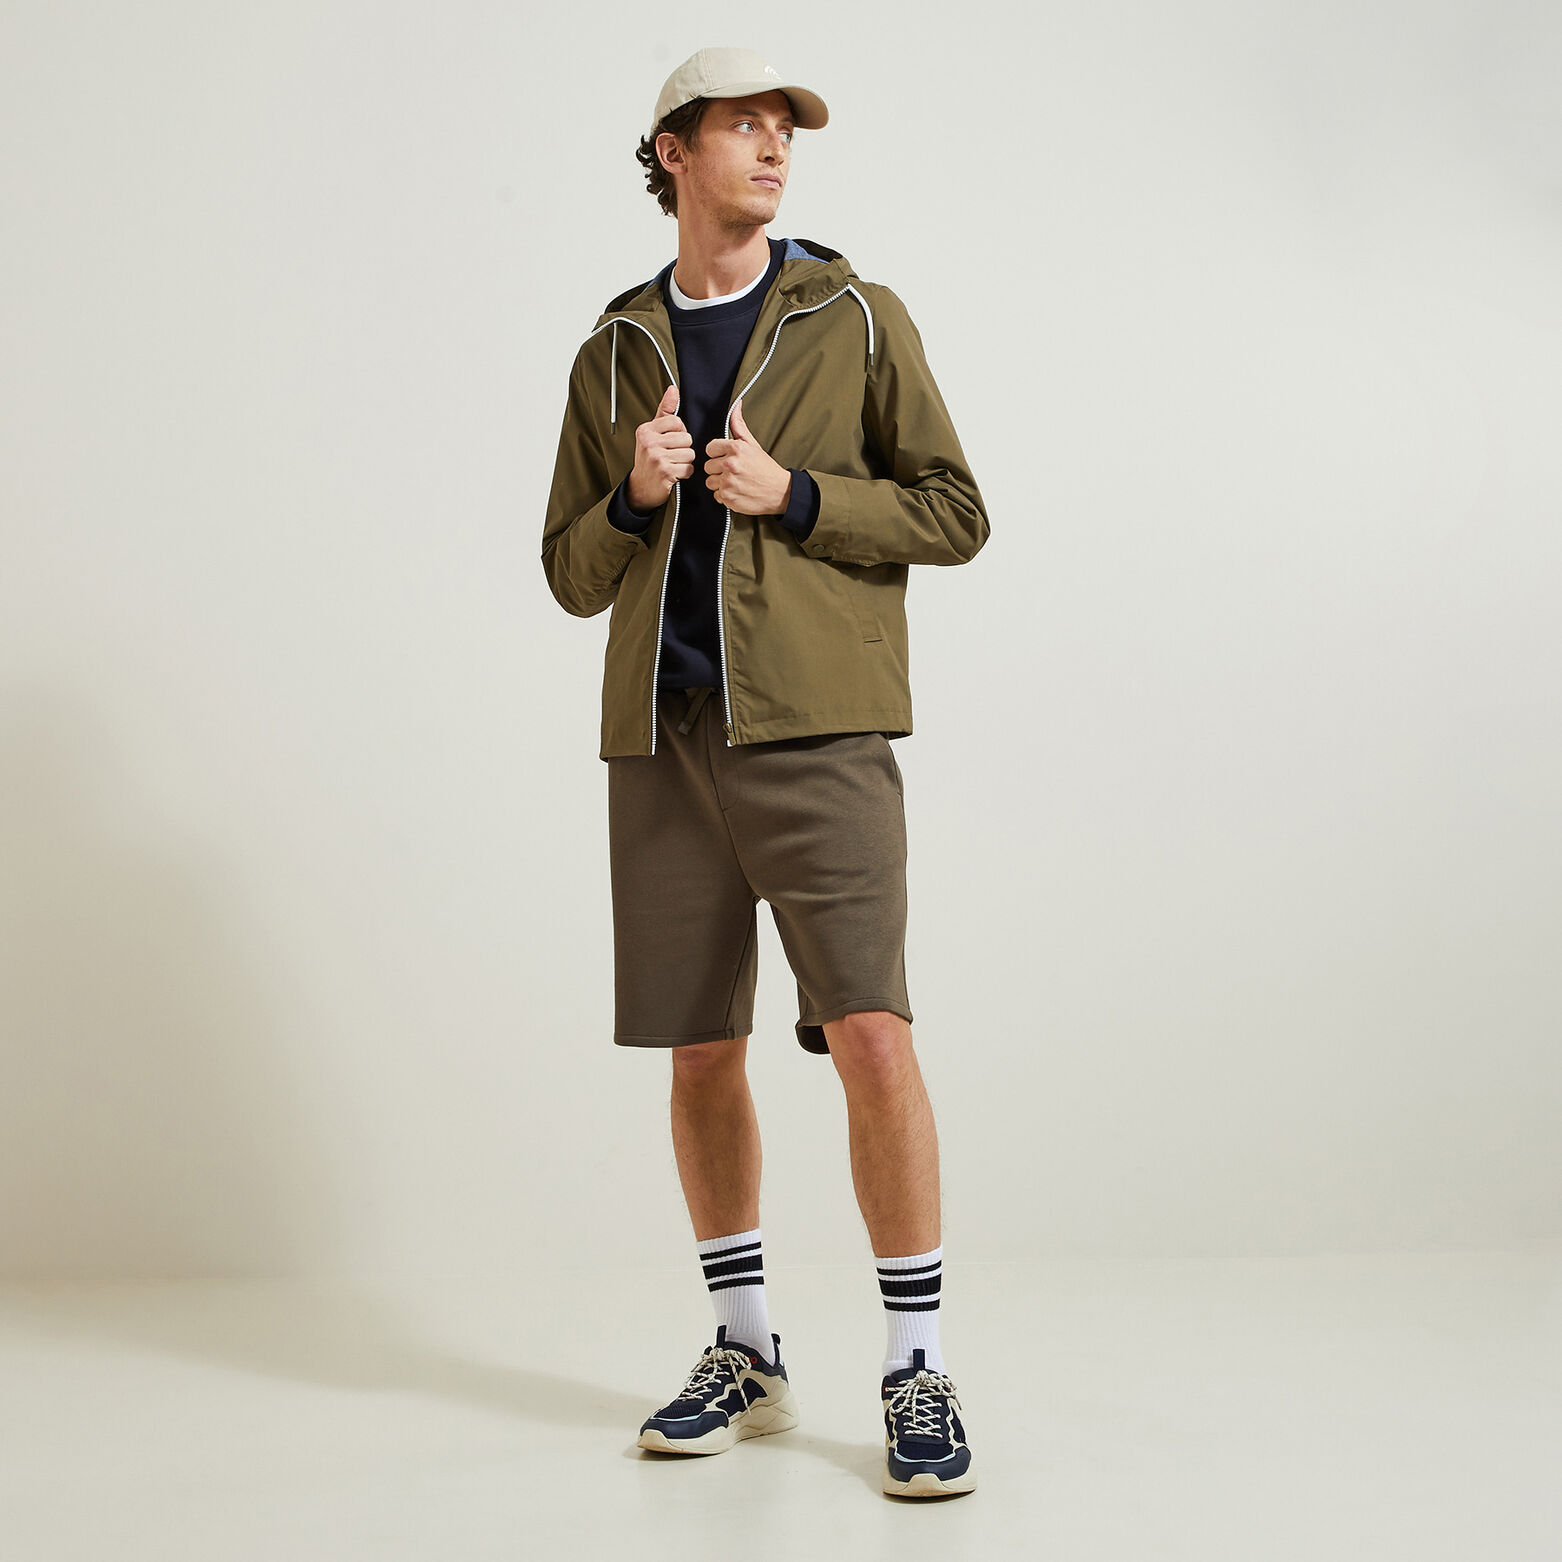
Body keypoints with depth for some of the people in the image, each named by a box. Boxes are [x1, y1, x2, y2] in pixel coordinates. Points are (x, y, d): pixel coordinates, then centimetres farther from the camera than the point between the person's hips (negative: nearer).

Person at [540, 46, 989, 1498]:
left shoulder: (852, 315, 8)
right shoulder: (613, 353, 15)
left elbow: (954, 512, 4)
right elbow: (571, 573, 16)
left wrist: (791, 495, -9)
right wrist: (636, 498, -5)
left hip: (815, 725, -3)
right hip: (662, 735, 3)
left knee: (869, 1029, -13)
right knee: (701, 1051, 6)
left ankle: (917, 1369, 0)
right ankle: (744, 1355, 21)